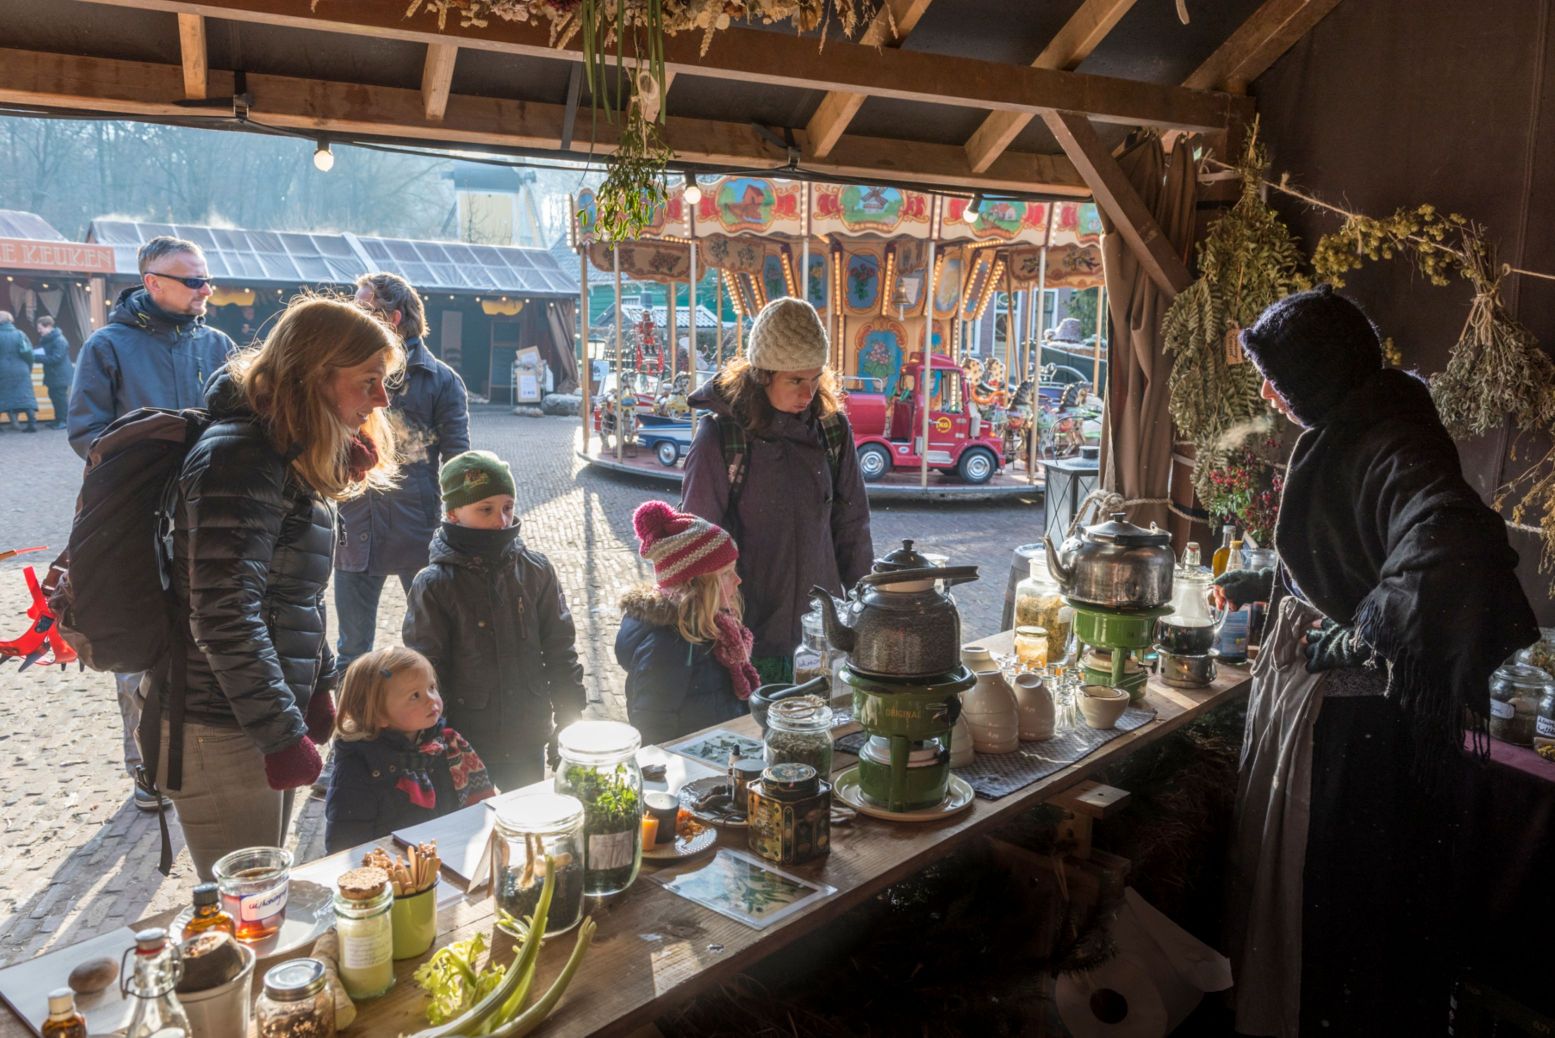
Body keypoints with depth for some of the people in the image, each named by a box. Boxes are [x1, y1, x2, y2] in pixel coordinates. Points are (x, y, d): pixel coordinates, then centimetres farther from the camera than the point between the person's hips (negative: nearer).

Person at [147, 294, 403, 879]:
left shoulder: (292, 455, 10)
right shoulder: (239, 458, -20)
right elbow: (224, 616, -26)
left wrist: (318, 688, 17)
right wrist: (283, 735, -22)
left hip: (260, 720, 9)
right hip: (222, 735, -9)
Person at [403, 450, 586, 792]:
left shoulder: (535, 569, -2)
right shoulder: (433, 585, -11)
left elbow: (560, 649, 4)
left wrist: (568, 724, 4)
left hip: (529, 743, 3)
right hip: (465, 748, -3)